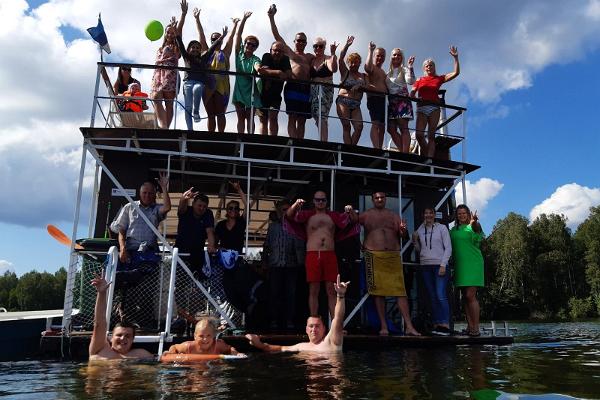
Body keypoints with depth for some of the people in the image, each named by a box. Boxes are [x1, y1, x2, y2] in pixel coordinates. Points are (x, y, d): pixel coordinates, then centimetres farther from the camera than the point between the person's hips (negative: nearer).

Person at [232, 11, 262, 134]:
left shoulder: (255, 59, -4)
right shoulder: (239, 54, 4)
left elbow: (257, 67, -26)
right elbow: (238, 35, 0)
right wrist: (244, 19, -7)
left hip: (250, 93, -2)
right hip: (239, 91, 3)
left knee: (250, 118, 4)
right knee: (240, 118, 8)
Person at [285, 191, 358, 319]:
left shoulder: (334, 216, 14)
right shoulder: (307, 215, 10)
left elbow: (354, 221, 10)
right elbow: (289, 216, -4)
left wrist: (351, 212, -12)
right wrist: (296, 205, -24)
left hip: (330, 255, 1)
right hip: (313, 255, -1)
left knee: (331, 291, 1)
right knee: (313, 291, 0)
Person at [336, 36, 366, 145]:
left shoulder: (362, 76, 19)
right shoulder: (345, 72, 10)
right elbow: (341, 59, -4)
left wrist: (360, 86, -11)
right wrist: (347, 46, -14)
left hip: (356, 105, 3)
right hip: (343, 101, -3)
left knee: (359, 126, -13)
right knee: (346, 126, -11)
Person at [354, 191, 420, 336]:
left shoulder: (393, 215, 16)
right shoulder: (366, 214, 9)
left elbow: (401, 234, 10)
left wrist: (403, 230, -9)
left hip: (393, 256, 2)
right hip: (374, 256, -2)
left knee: (400, 290, -3)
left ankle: (409, 327, -1)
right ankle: (383, 326, 9)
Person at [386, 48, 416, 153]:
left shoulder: (404, 69, 7)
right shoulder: (388, 72, 20)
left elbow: (410, 81, -10)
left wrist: (410, 66, -17)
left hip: (402, 100, -5)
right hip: (390, 101, 5)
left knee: (403, 127, -13)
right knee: (391, 129, -5)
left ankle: (405, 152, -19)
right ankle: (402, 152, -1)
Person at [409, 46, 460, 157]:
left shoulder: (439, 78, 16)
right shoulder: (419, 80, 17)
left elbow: (456, 73, 10)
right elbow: (412, 93, 9)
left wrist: (455, 58, 4)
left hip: (434, 107, 0)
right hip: (422, 107, 0)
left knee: (431, 135, -6)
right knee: (419, 135, -15)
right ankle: (427, 155, 2)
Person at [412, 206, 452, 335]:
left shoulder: (441, 228, 3)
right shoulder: (420, 230, 14)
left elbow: (448, 248, -1)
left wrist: (443, 265, -11)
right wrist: (415, 240, 3)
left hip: (439, 265, -4)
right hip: (425, 266, 4)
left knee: (441, 295, -14)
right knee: (432, 297, 3)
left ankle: (445, 326, -14)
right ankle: (436, 325, 4)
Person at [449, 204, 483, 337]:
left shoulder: (472, 226, -4)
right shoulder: (453, 230, 13)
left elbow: (477, 239, -27)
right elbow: (451, 247, 21)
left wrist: (474, 224, -46)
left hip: (472, 263, -6)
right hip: (459, 265, 6)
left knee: (470, 295, -11)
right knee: (465, 296, 7)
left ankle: (476, 328, -7)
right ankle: (470, 326, 11)